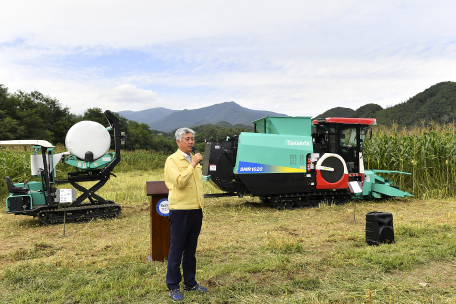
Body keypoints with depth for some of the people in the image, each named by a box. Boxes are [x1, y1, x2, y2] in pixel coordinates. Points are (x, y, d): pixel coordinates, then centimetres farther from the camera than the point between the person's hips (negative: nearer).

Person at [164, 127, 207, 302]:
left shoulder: (195, 159, 15)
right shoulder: (172, 160, -7)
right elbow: (179, 182, -20)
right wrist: (192, 165, -21)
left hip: (196, 209, 7)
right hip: (180, 210, -6)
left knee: (191, 249, 14)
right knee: (176, 249, 2)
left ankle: (190, 283, 26)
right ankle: (173, 287, 14)